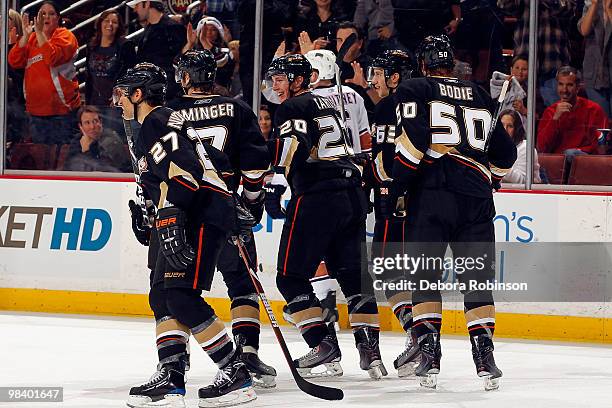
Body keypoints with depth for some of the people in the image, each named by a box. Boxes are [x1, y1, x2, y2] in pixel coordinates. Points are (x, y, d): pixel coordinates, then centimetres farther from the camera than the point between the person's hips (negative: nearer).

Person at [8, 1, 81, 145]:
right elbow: (14, 61, 0)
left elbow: (52, 58, -20)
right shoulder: (31, 38, 13)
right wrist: (26, 35, -9)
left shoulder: (65, 36, -2)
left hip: (61, 110, -5)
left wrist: (39, 32, -21)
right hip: (36, 111, 5)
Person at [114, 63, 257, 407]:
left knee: (181, 296, -16)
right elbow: (219, 162, 30)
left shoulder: (157, 123, -9)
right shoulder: (167, 122, 24)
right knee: (162, 297, 7)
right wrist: (234, 214, 33)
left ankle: (238, 376, -13)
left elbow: (179, 172, -24)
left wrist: (169, 224, -30)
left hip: (205, 216, -11)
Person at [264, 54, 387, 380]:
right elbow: (357, 147, 31)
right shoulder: (328, 105, 24)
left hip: (317, 199, -8)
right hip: (353, 194, 8)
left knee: (291, 276, -1)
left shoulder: (293, 108, -2)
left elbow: (295, 145, -21)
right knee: (352, 273, 11)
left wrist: (276, 182, -29)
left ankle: (325, 348, -9)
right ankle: (369, 349, 2)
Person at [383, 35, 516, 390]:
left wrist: (396, 189, -5)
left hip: (430, 193, -3)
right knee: (478, 280, 6)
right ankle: (485, 357, -3)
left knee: (425, 277, 4)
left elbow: (414, 139, -10)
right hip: (476, 199, 3)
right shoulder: (481, 97, 18)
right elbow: (505, 154, 21)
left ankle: (429, 354, -5)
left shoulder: (415, 91, 6)